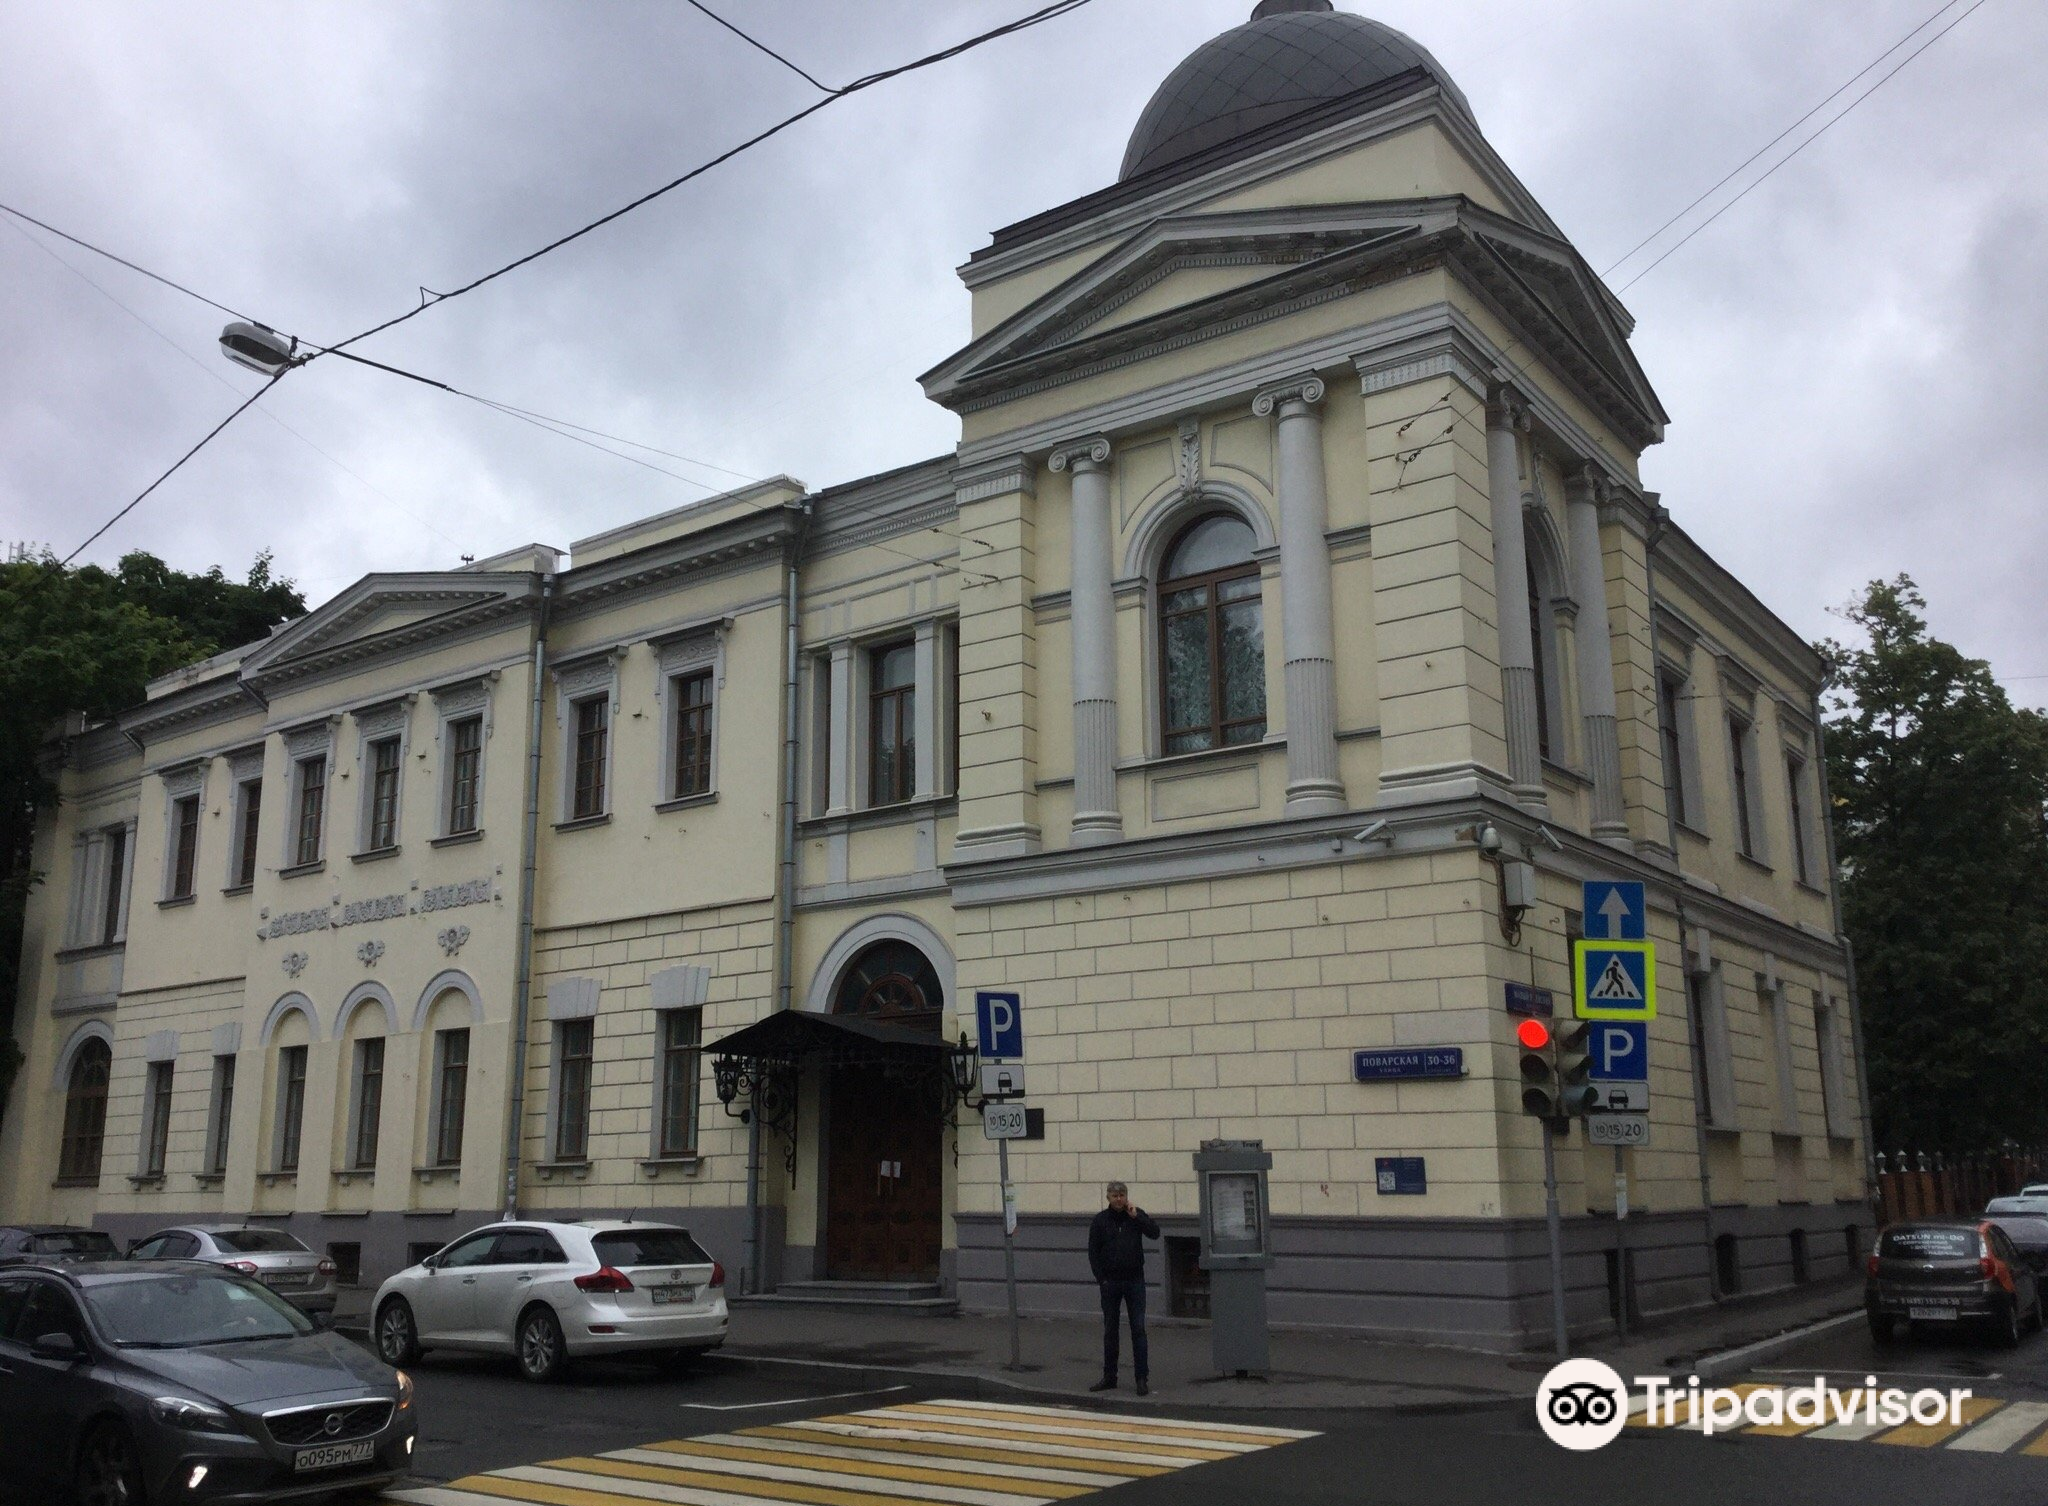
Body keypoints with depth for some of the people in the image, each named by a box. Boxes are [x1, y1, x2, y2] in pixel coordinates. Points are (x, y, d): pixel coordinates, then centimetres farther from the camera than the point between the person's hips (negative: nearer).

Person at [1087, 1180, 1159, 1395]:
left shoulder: (1137, 1215, 2)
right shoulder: (1100, 1220, 1)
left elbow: (1155, 1233, -12)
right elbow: (1093, 1252, 2)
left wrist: (1136, 1216, -19)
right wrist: (1100, 1278, -4)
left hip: (1134, 1280, -1)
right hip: (1110, 1282, 1)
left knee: (1138, 1329, -3)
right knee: (1110, 1331, 8)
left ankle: (1142, 1377, 2)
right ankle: (1109, 1377, 17)